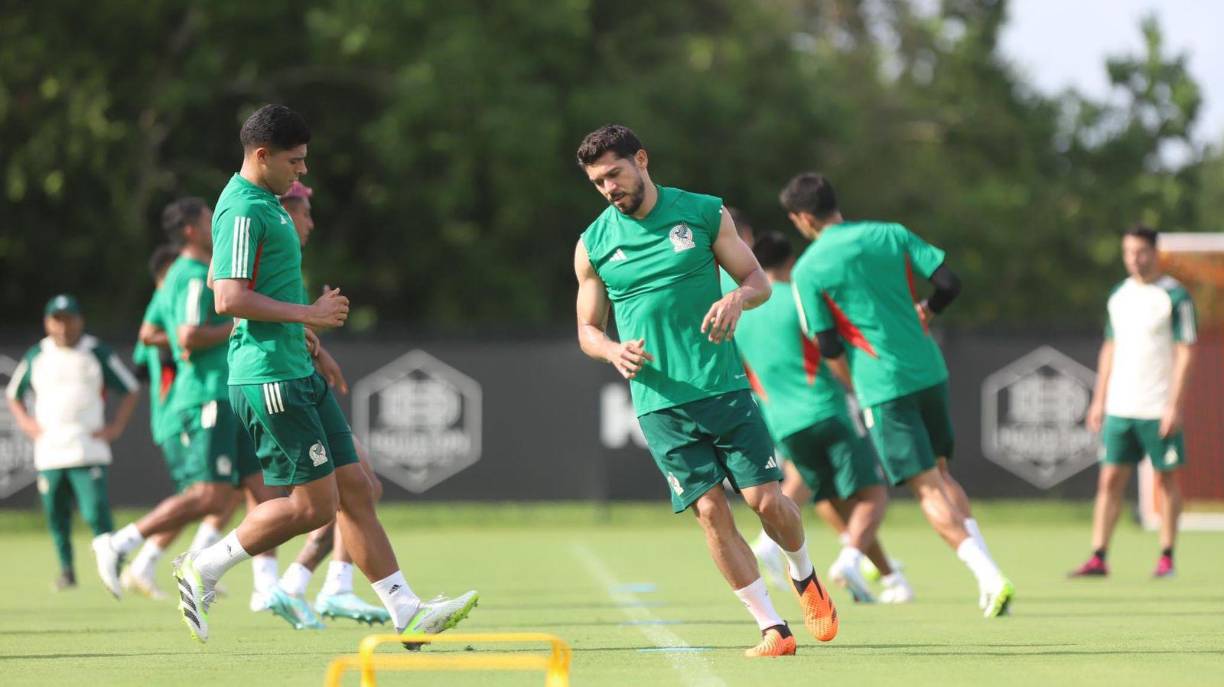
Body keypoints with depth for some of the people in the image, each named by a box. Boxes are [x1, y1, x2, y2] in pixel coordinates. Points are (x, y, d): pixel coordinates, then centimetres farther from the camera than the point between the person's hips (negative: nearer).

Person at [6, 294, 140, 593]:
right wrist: (26, 423, 7)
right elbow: (13, 395, 23)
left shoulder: (97, 353, 5)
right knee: (56, 514, 5)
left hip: (89, 452, -3)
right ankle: (66, 568, 21)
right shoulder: (36, 357, 11)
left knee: (97, 512, -16)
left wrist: (116, 426, 1)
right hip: (49, 453, 3)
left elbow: (130, 390, 11)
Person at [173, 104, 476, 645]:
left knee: (354, 489, 5)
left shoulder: (265, 204, 18)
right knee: (313, 504, -9)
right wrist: (308, 314, -17)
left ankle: (406, 611, 4)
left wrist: (309, 342, 26)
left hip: (298, 375, 11)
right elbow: (230, 299, -24)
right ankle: (203, 568, 2)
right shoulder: (243, 210, -15)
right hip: (269, 378, -11)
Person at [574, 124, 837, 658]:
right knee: (709, 511, -8)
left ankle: (804, 576, 28)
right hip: (659, 401, 1)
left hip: (724, 387, 0)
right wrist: (615, 351, -9)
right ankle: (772, 629, -1)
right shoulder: (593, 245, 6)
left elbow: (759, 281, 8)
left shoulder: (703, 213, 4)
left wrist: (737, 298, -15)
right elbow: (587, 330, 13)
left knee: (767, 500, -5)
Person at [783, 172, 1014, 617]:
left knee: (927, 488, -2)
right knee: (942, 472, 21)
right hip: (930, 372, 5)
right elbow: (949, 284, 1)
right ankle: (987, 569, 8)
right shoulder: (891, 235, 4)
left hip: (884, 386, -5)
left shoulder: (807, 270, -6)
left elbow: (828, 347, -6)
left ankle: (990, 579, -15)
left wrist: (857, 390, 11)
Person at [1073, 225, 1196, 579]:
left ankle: (1166, 557, 10)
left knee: (1167, 479, 2)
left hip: (1159, 409, -5)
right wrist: (1099, 400, 13)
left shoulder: (1175, 296, -5)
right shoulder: (1119, 295, 13)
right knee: (1110, 479, -1)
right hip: (1119, 406, 5)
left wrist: (1174, 405, -14)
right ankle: (1099, 558, -1)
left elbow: (1185, 351, -8)